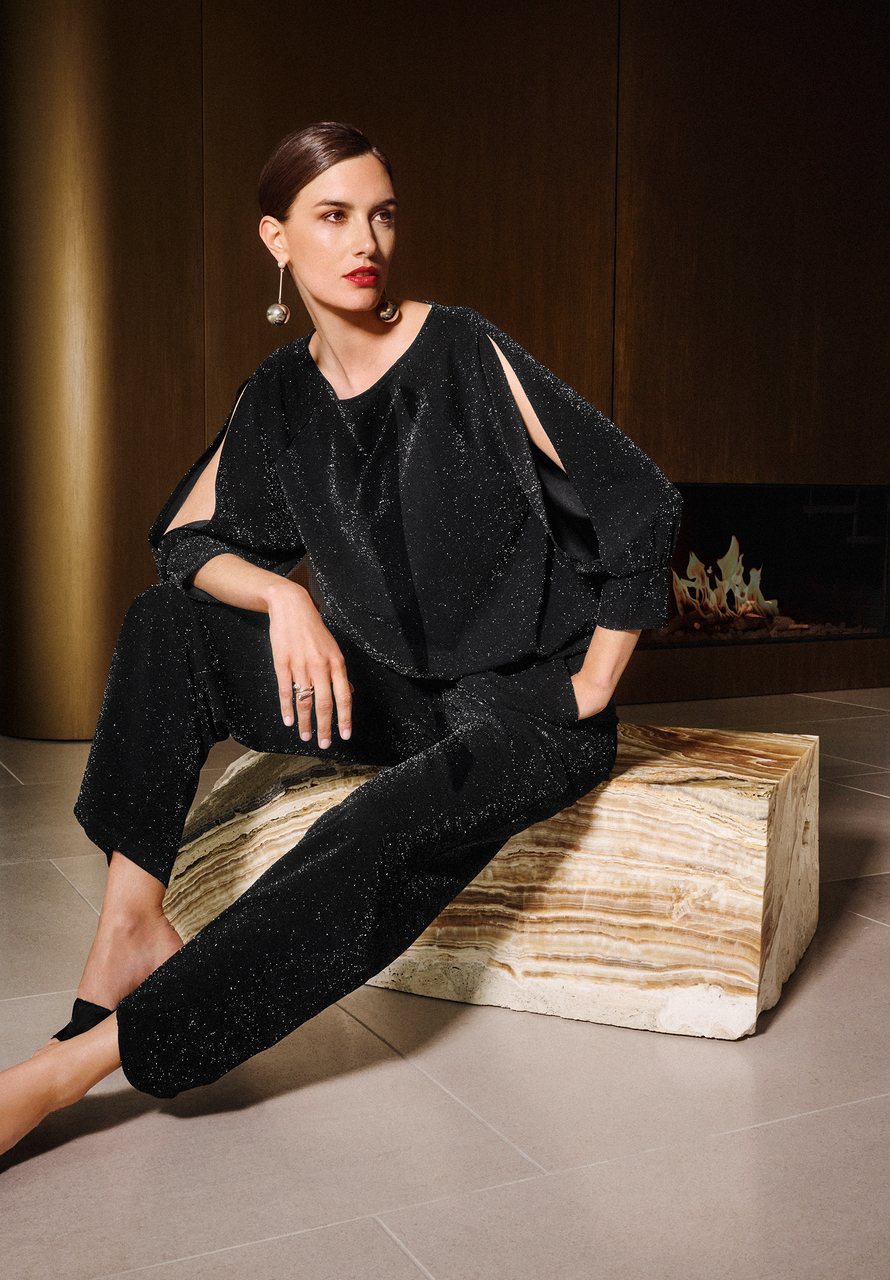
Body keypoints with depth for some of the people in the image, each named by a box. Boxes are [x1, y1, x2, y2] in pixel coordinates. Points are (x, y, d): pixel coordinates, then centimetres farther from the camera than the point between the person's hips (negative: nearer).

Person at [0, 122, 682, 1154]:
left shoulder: (466, 355, -13)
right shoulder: (283, 394, 4)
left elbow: (643, 503, -13)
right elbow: (184, 539, 7)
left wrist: (591, 687, -11)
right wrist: (284, 597, -14)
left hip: (526, 704, -6)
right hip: (390, 687, 6)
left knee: (375, 848, -33)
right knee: (167, 625, -7)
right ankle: (133, 927, -14)